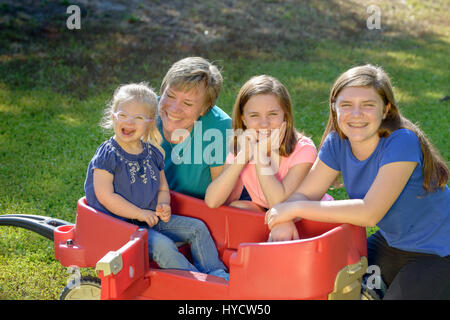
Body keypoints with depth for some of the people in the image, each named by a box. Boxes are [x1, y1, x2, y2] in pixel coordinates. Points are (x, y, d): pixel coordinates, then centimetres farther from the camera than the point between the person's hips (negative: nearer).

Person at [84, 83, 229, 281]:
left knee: (197, 227, 0)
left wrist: (163, 205, -8)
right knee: (163, 245, -27)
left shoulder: (152, 153, 8)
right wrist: (140, 214, -18)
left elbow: (163, 188, 16)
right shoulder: (107, 155, -13)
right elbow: (105, 197, -18)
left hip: (152, 219, 8)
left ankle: (217, 274, -1)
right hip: (121, 224, -7)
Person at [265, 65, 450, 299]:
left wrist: (295, 209, -29)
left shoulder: (402, 142, -28)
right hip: (391, 243, 6)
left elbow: (369, 213, -33)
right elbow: (304, 193, -6)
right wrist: (284, 223, -30)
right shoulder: (337, 141, -9)